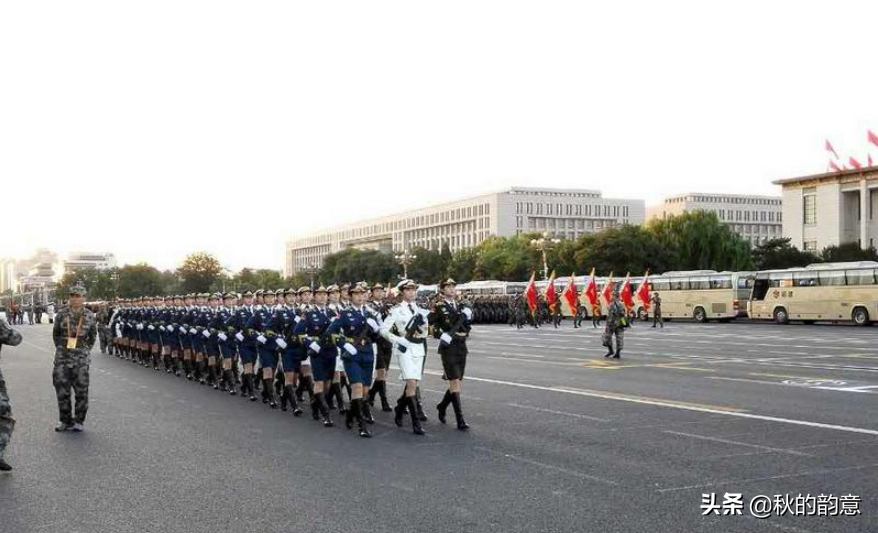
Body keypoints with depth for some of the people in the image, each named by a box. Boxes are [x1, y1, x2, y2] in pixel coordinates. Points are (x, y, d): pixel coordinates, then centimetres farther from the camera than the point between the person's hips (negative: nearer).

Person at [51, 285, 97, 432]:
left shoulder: (89, 316, 1)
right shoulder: (62, 315, 0)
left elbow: (93, 335, 15)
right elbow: (55, 334, 13)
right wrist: (61, 348, 11)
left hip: (81, 358, 0)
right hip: (62, 357, 1)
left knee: (81, 390, 1)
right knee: (62, 389, 3)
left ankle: (78, 421, 13)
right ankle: (65, 420, 15)